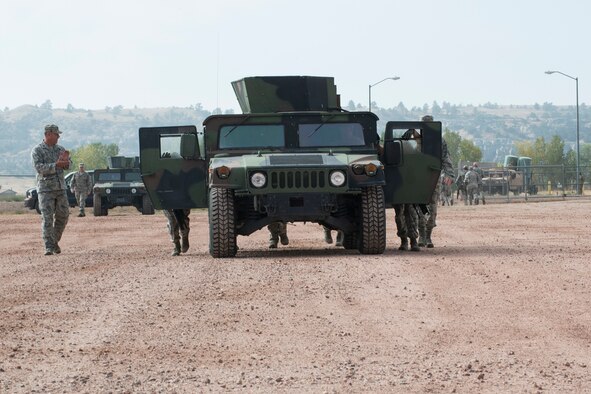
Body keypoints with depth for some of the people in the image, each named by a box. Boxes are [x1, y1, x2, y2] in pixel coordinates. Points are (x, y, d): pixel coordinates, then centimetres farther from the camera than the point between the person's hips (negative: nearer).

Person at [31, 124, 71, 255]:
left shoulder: (60, 149, 11)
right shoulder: (37, 151, -5)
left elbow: (68, 165, 3)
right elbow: (39, 167, -18)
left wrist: (65, 160, -20)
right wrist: (56, 165, -27)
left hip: (60, 187, 5)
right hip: (45, 189, -5)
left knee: (63, 215, 5)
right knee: (47, 218, -9)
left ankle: (55, 241, 22)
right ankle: (49, 247, -9)